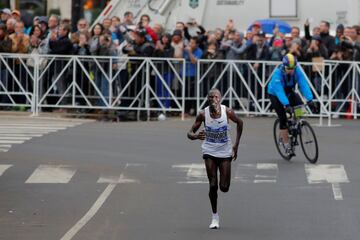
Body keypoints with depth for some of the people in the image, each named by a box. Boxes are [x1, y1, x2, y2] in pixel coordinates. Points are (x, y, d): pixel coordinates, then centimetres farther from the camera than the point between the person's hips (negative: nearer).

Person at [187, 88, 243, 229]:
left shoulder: (227, 112, -13)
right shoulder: (203, 114, -13)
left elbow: (239, 123, 8)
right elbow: (190, 133, -9)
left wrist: (236, 145, 6)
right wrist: (196, 136, -34)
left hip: (225, 152, 1)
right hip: (209, 152, -1)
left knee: (224, 187, -1)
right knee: (213, 185, -9)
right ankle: (215, 216, 7)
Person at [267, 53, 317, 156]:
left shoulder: (297, 71, -24)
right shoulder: (278, 73, -34)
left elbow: (304, 85, -32)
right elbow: (279, 91, -42)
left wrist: (310, 100, -45)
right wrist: (286, 105, -55)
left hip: (289, 92, 4)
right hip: (275, 95, -4)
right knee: (283, 119, -14)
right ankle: (287, 147, -6)